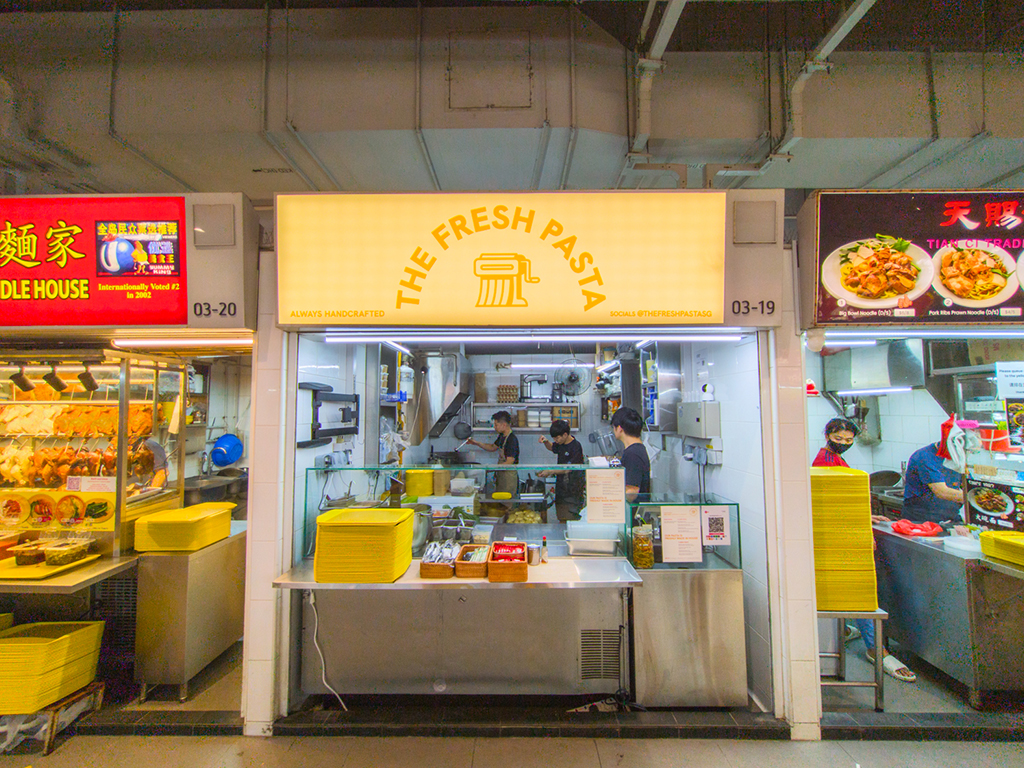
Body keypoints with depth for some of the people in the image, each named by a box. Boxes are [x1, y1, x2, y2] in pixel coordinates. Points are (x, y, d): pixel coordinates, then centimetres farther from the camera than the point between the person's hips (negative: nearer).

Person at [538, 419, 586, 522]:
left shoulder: (576, 447, -17)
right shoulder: (562, 443, 7)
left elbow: (568, 469, -18)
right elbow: (552, 447, 28)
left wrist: (550, 472, -18)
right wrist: (545, 441, 6)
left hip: (572, 491, -8)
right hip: (561, 488, 8)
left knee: (570, 519, -8)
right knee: (561, 520, 11)